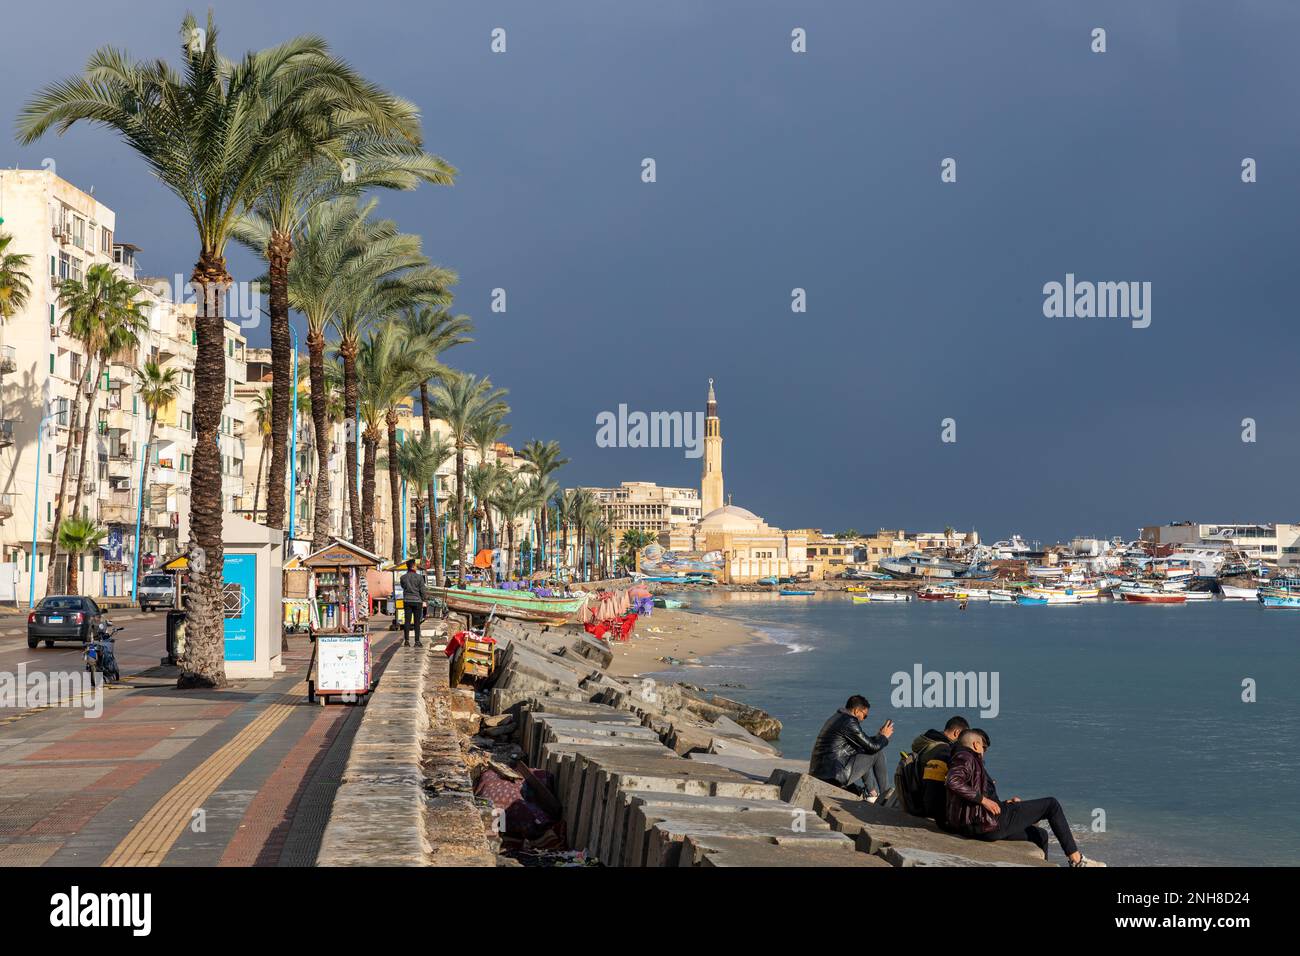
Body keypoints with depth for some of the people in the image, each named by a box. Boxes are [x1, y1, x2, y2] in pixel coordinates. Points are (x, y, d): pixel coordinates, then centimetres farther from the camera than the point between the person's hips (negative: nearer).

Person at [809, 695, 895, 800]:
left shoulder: (836, 717, 17)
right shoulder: (849, 722, -13)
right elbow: (873, 747, -9)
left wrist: (880, 735, 26)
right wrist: (884, 736, 11)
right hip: (835, 776, -10)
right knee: (877, 752, 1)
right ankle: (883, 793, 14)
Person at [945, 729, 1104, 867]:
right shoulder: (965, 757, -5)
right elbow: (952, 782, -27)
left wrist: (1004, 804, 12)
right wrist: (983, 800, -23)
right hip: (987, 822, -10)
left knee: (1040, 835, 25)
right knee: (1051, 805, 2)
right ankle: (1076, 860, 6)